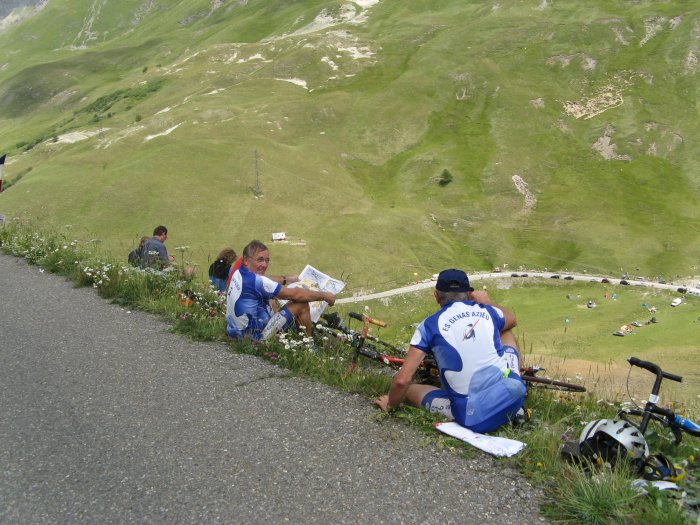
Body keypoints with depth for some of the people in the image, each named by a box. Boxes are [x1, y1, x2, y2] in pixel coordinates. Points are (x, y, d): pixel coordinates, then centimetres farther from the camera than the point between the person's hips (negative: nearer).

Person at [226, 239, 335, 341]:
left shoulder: (238, 273, 2)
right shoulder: (255, 281, -26)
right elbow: (296, 294, -18)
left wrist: (286, 279, 34)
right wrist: (324, 296, -7)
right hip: (255, 337, -10)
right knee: (302, 304, -6)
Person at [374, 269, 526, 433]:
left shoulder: (430, 325, -2)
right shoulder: (487, 311, 8)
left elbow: (402, 380, -6)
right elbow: (511, 320, 34)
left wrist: (390, 404, 13)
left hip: (473, 416, -4)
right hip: (515, 395, 4)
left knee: (409, 389, 19)